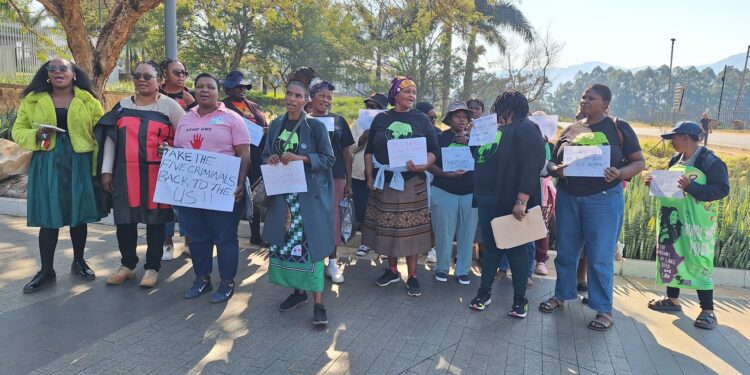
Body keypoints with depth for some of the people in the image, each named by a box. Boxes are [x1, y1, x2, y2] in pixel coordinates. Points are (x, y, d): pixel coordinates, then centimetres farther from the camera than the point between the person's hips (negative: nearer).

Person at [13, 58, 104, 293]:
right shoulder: (32, 99, 7)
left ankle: (78, 262, 27)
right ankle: (46, 270, 16)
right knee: (49, 217, 3)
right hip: (47, 164, 1)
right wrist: (36, 135, -13)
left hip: (79, 164, 0)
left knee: (79, 215, 9)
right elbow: (18, 131, 10)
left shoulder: (88, 100, 3)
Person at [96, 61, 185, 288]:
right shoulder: (123, 106, 11)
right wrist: (107, 171, 6)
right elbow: (110, 139, 11)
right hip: (126, 173, 4)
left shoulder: (169, 106, 0)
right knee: (124, 219, 8)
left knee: (155, 220, 5)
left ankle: (152, 267, 19)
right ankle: (127, 265, 26)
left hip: (157, 173, -3)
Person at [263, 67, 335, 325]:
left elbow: (329, 158, -6)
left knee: (309, 244, -7)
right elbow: (266, 155, 17)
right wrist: (270, 160, -7)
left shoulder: (315, 126, -5)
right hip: (282, 195, 5)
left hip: (309, 195, -5)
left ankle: (318, 302, 0)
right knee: (284, 243, 7)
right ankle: (298, 291, 25)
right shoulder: (276, 125, 9)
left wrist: (301, 158, -19)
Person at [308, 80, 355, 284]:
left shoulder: (338, 120, 8)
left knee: (333, 218, 4)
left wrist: (349, 182, 5)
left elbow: (346, 153, 9)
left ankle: (332, 262, 16)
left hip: (335, 177, 1)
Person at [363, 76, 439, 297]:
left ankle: (412, 276, 11)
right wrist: (370, 177, 1)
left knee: (411, 229, 0)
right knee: (388, 227, 9)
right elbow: (369, 151, 9)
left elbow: (433, 151, 1)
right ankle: (392, 270, 25)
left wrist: (423, 166, -18)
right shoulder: (381, 119, 6)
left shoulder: (422, 120, 4)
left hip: (412, 183, -2)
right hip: (384, 181, 2)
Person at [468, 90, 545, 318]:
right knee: (490, 246, 14)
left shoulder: (525, 129, -9)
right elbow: (479, 157, 24)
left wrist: (521, 201, -27)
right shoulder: (494, 129, 16)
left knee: (516, 248, 4)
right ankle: (484, 292, 23)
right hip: (488, 201, 7)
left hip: (511, 203, -7)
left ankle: (520, 298, 17)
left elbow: (530, 166, -20)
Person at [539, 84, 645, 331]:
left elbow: (639, 162, 0)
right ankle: (561, 295, 29)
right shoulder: (570, 130, 10)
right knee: (566, 251, 13)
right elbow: (551, 161, 12)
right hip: (567, 197, 4)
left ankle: (603, 309, 12)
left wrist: (620, 173, -20)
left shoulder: (618, 128, 0)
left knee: (600, 256, -1)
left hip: (603, 199, -4)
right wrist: (556, 170, -12)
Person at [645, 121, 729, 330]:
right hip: (672, 220, 8)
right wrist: (656, 183, 2)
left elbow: (722, 189, -18)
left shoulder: (710, 161, -12)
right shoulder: (675, 160, 11)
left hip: (696, 222, -8)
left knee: (698, 262, -5)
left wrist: (691, 187, -28)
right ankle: (673, 300, 27)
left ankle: (707, 311, 4)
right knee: (671, 258, 13)